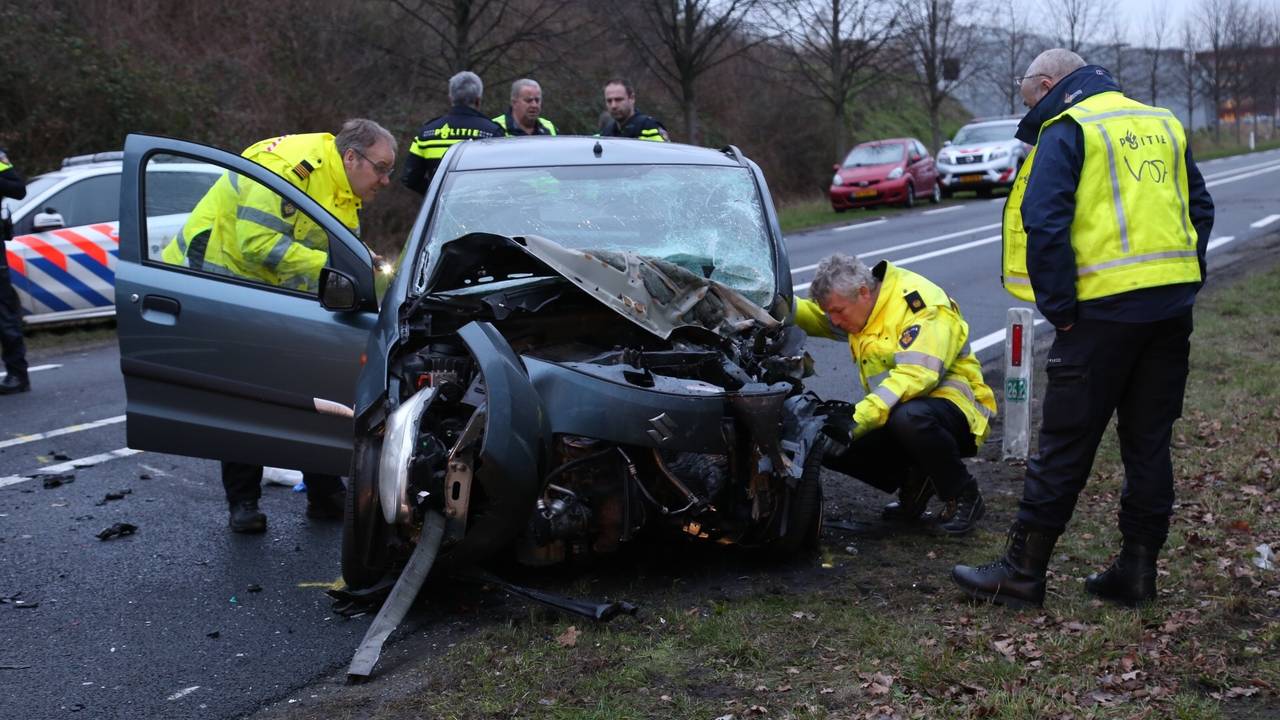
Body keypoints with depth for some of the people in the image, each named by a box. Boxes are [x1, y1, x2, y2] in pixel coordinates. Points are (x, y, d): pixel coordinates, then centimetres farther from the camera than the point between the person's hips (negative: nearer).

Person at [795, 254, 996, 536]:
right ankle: (913, 482, 9)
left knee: (909, 417, -41)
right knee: (830, 441, -10)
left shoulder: (920, 304, -22)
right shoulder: (860, 305, 5)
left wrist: (859, 419, -42)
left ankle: (964, 497, -14)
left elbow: (916, 375, -34)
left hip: (953, 405, -8)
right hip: (895, 410, 8)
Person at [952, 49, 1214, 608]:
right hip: (1173, 307, 7)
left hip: (1105, 308, -6)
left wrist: (1059, 309, -9)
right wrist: (1180, 281, 17)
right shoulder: (1163, 125, 17)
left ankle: (1022, 572, 8)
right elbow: (1200, 210, 20)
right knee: (1149, 444, 13)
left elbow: (1045, 225, -16)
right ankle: (1137, 571, 19)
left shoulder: (1065, 131, -5)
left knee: (1064, 447, 0)